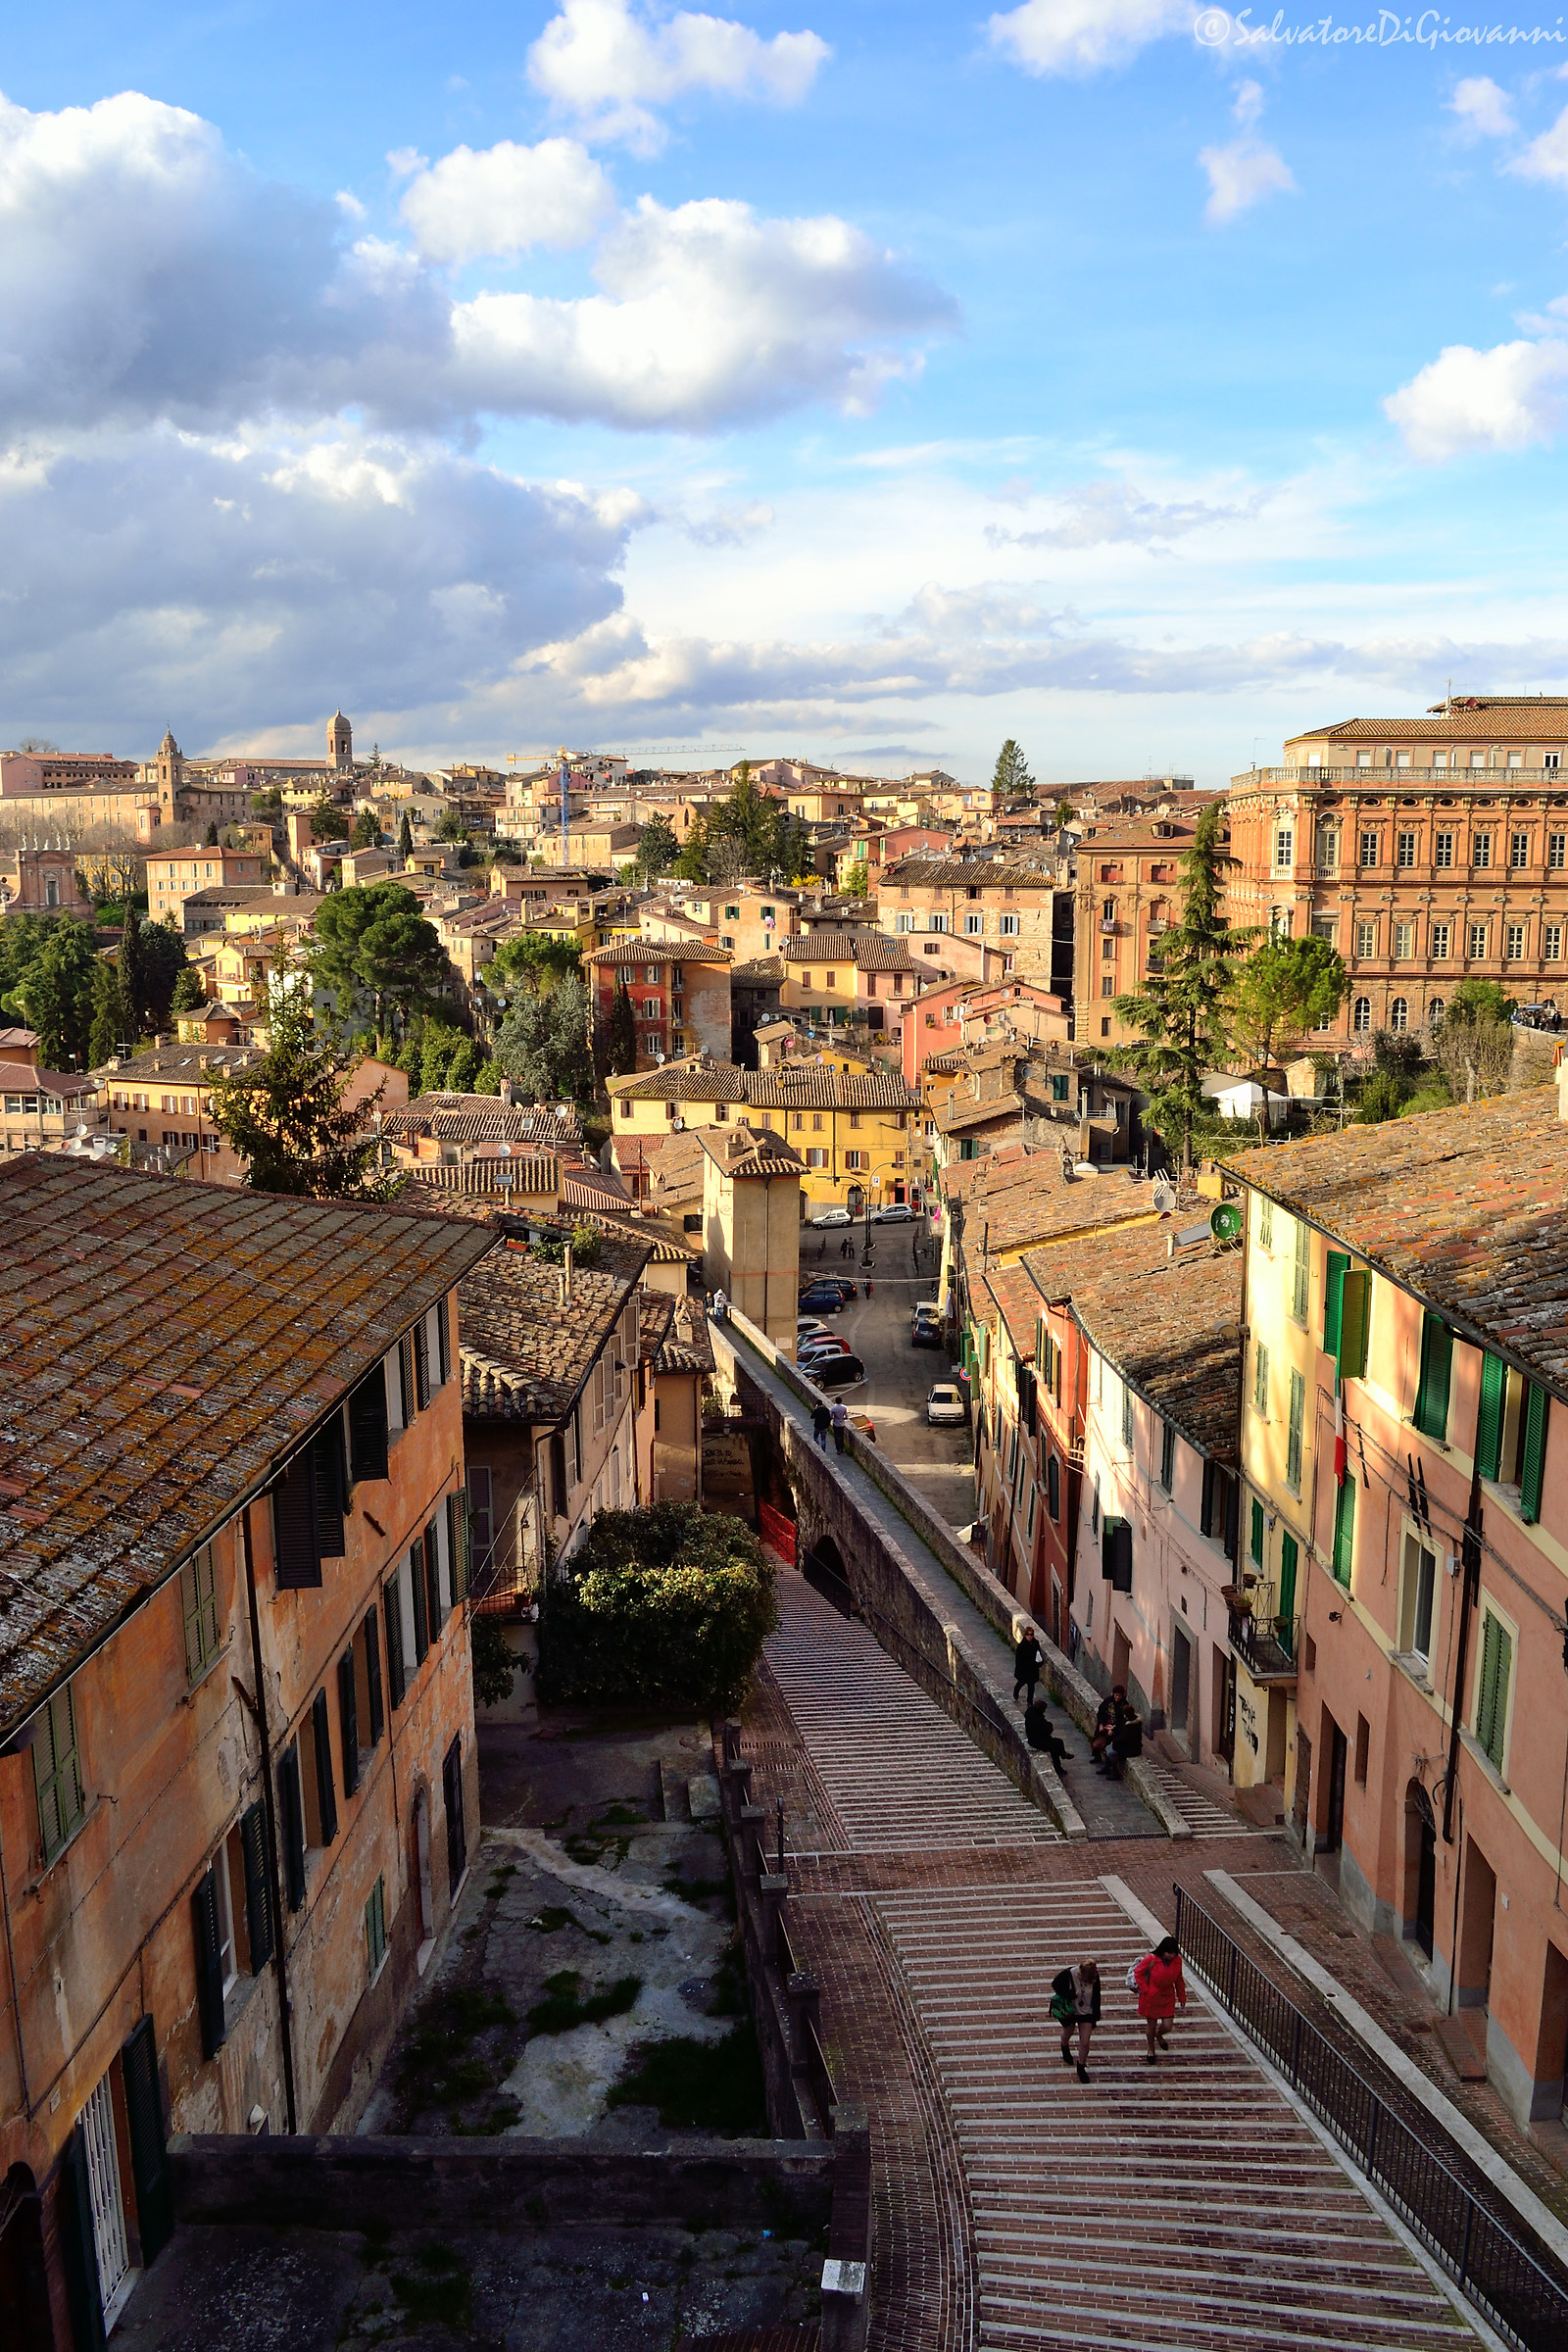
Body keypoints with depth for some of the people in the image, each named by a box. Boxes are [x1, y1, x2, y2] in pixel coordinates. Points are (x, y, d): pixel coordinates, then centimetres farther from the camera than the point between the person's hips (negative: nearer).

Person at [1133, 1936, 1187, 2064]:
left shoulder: (1177, 1961, -10)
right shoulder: (1151, 1959, -23)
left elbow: (1179, 1980, 5)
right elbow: (1138, 1973, -11)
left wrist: (1182, 1997, 11)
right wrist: (1145, 1990, -14)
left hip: (1167, 1997, 3)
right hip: (1151, 1997, -3)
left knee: (1167, 2026, 1)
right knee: (1151, 2024, 10)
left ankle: (1158, 2035, 39)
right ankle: (1151, 2050, 36)